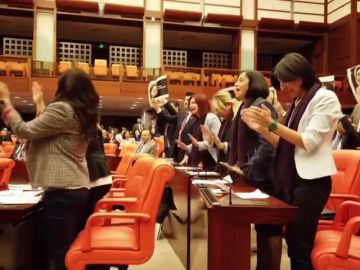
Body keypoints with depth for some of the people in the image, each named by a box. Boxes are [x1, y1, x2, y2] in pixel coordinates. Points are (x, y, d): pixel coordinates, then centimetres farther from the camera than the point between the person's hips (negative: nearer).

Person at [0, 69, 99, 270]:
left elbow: (24, 131, -8)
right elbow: (43, 130, 22)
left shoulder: (62, 108, -11)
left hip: (62, 190, -9)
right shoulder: (84, 114, 14)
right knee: (72, 249, 17)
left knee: (60, 252, 0)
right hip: (79, 188, 9)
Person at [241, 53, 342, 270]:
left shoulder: (325, 98, -6)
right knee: (292, 242, 12)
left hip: (311, 181, -8)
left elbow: (309, 142, -16)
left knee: (300, 246, -4)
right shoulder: (298, 103, 17)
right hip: (291, 179, 8)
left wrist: (272, 124, -19)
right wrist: (261, 128, 1)